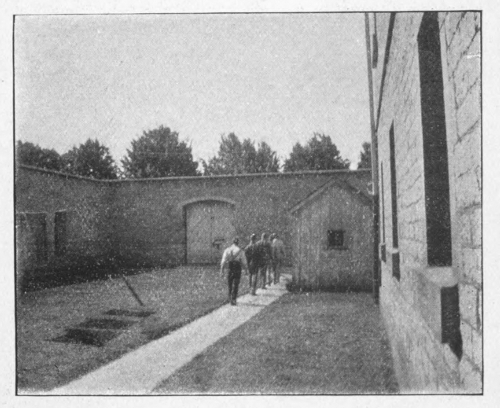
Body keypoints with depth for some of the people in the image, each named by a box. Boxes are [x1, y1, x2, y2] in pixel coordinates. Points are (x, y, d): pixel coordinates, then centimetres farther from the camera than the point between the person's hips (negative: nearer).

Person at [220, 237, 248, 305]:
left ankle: (230, 298, 27)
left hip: (229, 268, 2)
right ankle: (233, 300, -6)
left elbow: (224, 261, -4)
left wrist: (222, 270, -3)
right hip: (237, 268, -2)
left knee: (229, 284, 18)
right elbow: (244, 262, -2)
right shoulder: (241, 251, -4)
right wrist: (246, 269, 13)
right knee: (235, 285, 1)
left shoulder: (227, 250, 1)